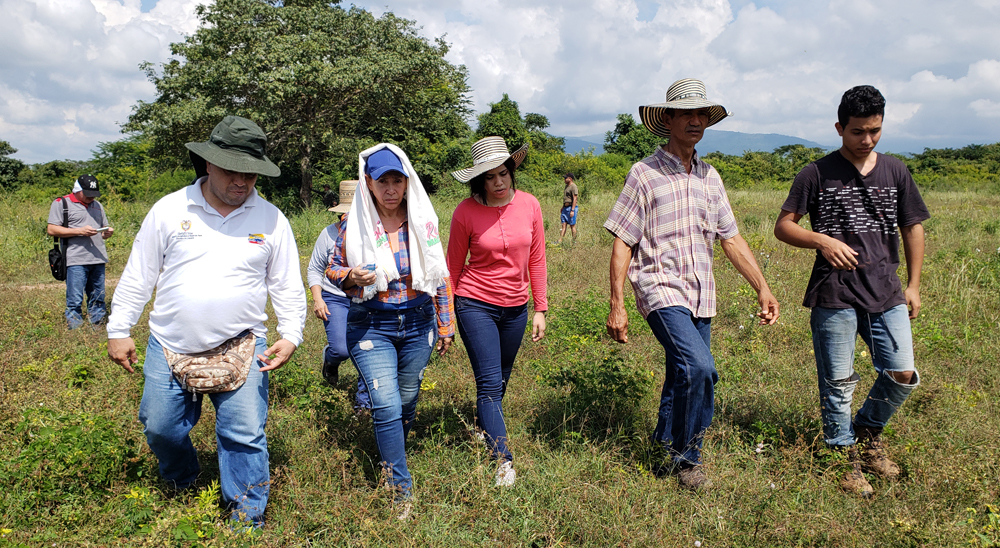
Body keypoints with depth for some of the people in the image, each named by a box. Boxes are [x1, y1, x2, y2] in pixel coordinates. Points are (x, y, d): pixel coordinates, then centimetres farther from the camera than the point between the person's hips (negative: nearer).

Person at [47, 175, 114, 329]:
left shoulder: (97, 205, 22)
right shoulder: (61, 203, 3)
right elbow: (52, 229, -5)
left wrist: (107, 232, 3)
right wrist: (79, 231, -14)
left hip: (98, 259, 5)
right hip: (76, 261, -5)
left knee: (97, 299, 9)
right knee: (75, 301, -5)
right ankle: (75, 329, 1)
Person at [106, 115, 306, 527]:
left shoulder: (271, 220, -1)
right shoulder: (169, 210, -1)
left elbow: (288, 286, 5)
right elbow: (138, 277, 5)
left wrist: (290, 335, -6)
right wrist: (118, 331, 5)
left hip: (241, 351, -1)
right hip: (170, 349, 2)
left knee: (244, 437, -1)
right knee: (161, 429, 12)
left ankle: (249, 518, 16)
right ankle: (181, 487, 43)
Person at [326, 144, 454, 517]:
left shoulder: (422, 220, 0)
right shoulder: (353, 224, -5)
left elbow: (440, 276, 7)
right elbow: (333, 268, 5)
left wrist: (445, 325, 9)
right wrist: (351, 276, -19)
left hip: (418, 323, 3)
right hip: (371, 326, -2)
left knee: (407, 402, 14)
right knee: (387, 407, -11)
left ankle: (392, 457, 42)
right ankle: (401, 493, 1)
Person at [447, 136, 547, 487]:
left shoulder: (529, 205, -3)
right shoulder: (466, 212, -11)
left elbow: (536, 260, 5)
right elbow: (453, 266, -1)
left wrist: (540, 309, 6)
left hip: (515, 307, 4)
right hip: (475, 304, -4)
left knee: (499, 382, 17)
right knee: (489, 385, -8)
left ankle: (483, 435, 40)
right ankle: (503, 460, -3)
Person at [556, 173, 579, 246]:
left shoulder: (573, 187, -12)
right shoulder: (567, 186, 16)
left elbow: (574, 199, -17)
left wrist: (572, 210, -22)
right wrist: (562, 208, 23)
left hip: (571, 207, -9)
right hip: (565, 207, 9)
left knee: (572, 226, -2)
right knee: (564, 225, 2)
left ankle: (574, 242, 5)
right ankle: (560, 242, -2)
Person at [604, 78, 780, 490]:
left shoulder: (710, 177, 13)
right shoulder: (644, 174, -4)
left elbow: (731, 239, 16)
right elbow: (622, 243, -6)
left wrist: (763, 288, 11)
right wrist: (617, 305, -11)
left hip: (701, 294, 6)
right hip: (660, 288, -6)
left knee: (684, 376, 11)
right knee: (699, 368, -22)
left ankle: (667, 437, 36)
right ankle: (686, 457, -2)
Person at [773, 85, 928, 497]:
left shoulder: (895, 172, 10)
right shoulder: (817, 173, -1)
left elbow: (913, 228, 16)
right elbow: (783, 226, -1)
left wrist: (913, 285, 12)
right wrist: (823, 240, -18)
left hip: (886, 293, 4)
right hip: (834, 295, -3)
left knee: (902, 375, 1)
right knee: (838, 382, 4)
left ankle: (868, 432, 29)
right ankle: (845, 457, 22)